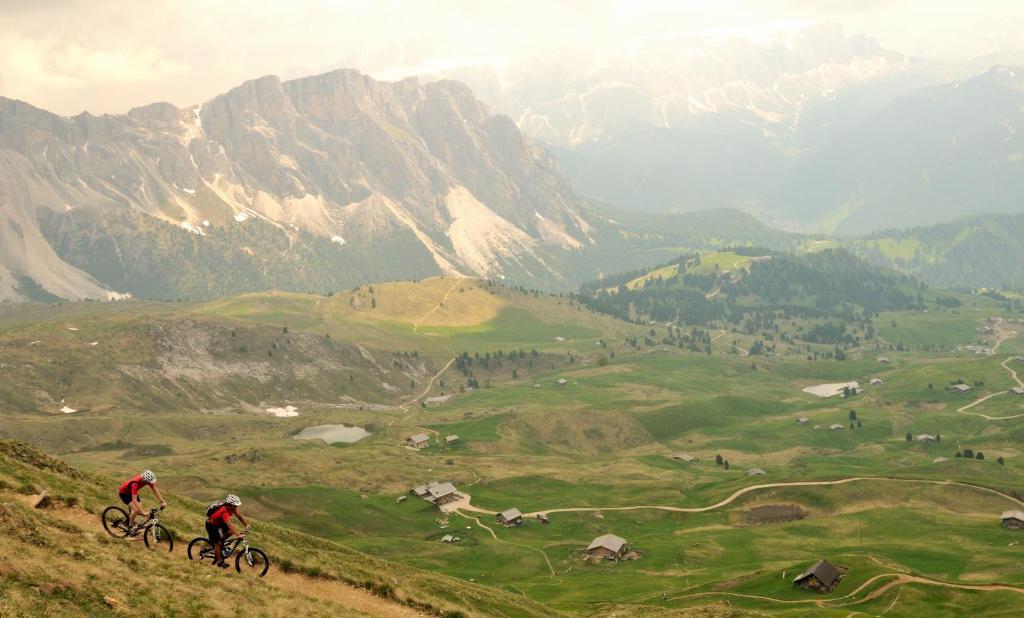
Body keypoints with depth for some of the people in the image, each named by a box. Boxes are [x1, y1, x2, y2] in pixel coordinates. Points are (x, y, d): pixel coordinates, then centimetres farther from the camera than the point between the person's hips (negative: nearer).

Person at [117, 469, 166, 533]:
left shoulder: (149, 480, -23)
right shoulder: (135, 483, -42)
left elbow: (155, 490, -13)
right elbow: (134, 499, -44)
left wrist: (162, 501, -22)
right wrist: (143, 512, -48)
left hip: (131, 492, 7)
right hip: (124, 493, -7)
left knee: (139, 509, -4)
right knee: (136, 510, -21)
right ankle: (130, 527, -1)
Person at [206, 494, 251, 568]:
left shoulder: (232, 508, -16)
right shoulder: (224, 512, -39)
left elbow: (239, 515, -12)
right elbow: (230, 525, -46)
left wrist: (247, 524, -26)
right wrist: (238, 535, -52)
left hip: (219, 522, 8)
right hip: (211, 525, -8)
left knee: (231, 532, -11)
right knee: (217, 543, -6)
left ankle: (220, 543, 12)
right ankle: (219, 561, 10)